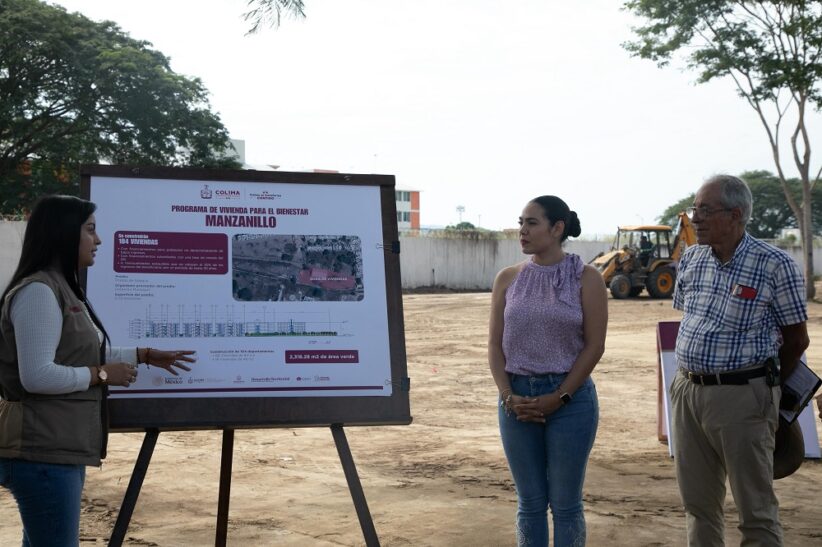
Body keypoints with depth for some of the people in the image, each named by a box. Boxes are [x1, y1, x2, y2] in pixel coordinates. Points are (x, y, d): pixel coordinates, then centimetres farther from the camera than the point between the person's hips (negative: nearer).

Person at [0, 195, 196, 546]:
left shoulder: (62, 290, 17)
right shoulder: (37, 292, -17)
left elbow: (83, 355, 25)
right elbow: (37, 376, -25)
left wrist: (145, 355, 23)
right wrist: (103, 375, -14)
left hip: (59, 449, 11)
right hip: (43, 452, -11)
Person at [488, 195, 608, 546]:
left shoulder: (585, 279, -3)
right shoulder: (508, 279, 6)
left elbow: (594, 345, -6)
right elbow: (495, 344, 6)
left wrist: (558, 398, -11)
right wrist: (508, 396, -7)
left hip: (570, 397, -3)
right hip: (517, 399, 3)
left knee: (565, 503, 4)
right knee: (529, 502, 9)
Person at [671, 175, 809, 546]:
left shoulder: (775, 265, -11)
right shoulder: (690, 260, 7)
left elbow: (796, 339, -2)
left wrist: (764, 386, 9)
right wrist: (691, 378, 15)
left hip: (742, 395, -6)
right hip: (687, 391, 6)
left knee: (756, 512, 1)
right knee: (698, 504, 14)